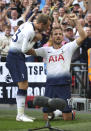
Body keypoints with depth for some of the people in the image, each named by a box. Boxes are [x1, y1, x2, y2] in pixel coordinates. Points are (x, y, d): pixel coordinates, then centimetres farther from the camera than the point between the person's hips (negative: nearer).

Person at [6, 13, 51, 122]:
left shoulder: (28, 24, 9)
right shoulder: (30, 31, -21)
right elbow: (24, 49, -21)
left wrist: (36, 36, -1)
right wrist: (35, 40, -7)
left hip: (16, 56, 10)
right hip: (16, 57, -10)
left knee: (24, 86, 11)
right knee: (23, 86, -12)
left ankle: (20, 114, 14)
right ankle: (20, 115, -11)